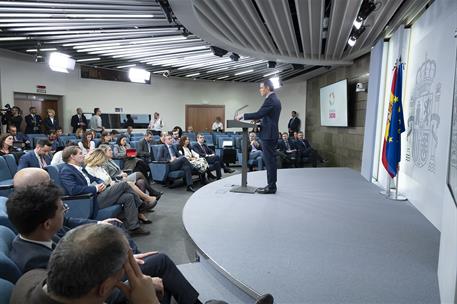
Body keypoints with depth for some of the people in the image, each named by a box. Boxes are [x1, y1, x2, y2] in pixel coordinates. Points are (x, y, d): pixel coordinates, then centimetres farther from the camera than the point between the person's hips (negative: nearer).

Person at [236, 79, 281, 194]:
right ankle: (272, 185, 19)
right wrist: (257, 118, 15)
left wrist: (243, 115, -14)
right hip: (272, 134, 10)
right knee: (271, 160, 12)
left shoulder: (270, 100, -15)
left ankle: (271, 187, 0)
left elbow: (259, 114, -22)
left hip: (268, 135, -10)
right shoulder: (275, 99, 16)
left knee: (269, 161, -6)